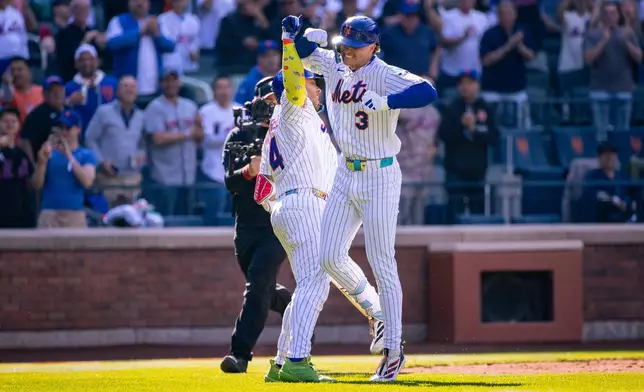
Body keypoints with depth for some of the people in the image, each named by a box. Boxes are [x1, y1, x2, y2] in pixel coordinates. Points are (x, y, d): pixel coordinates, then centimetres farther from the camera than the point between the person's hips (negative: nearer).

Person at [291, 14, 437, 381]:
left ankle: (394, 348, 1)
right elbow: (302, 51, 17)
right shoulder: (334, 66, 4)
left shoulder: (386, 76, -17)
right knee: (331, 257, 3)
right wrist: (305, 36, -6)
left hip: (379, 176, -7)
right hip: (346, 175, 7)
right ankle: (376, 313, 27)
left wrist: (383, 102, -37)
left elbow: (427, 93, -32)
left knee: (382, 264, -5)